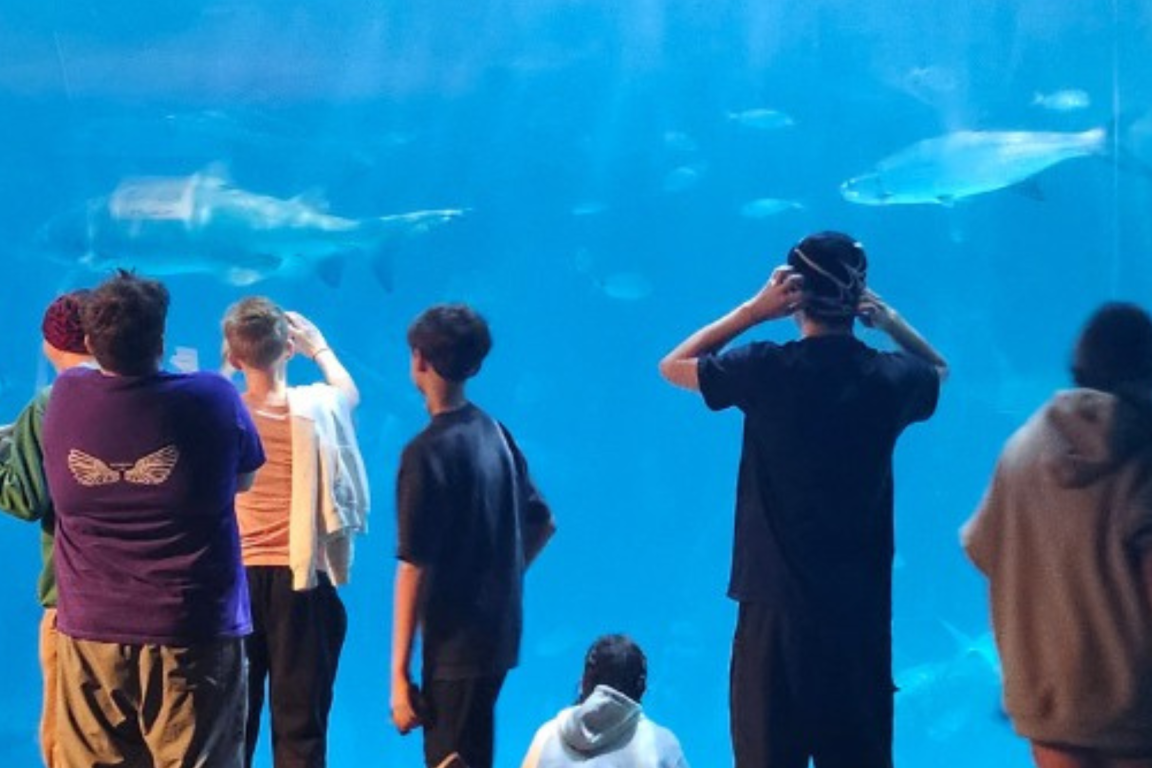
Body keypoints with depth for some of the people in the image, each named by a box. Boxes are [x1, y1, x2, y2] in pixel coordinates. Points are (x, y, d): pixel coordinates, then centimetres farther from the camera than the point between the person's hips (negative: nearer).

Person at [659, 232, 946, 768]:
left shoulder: (766, 371, -11)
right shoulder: (888, 379, -2)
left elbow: (673, 365, 7)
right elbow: (937, 369, 23)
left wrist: (754, 311, 3)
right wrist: (888, 320, 7)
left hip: (775, 604, -2)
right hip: (861, 606, 2)